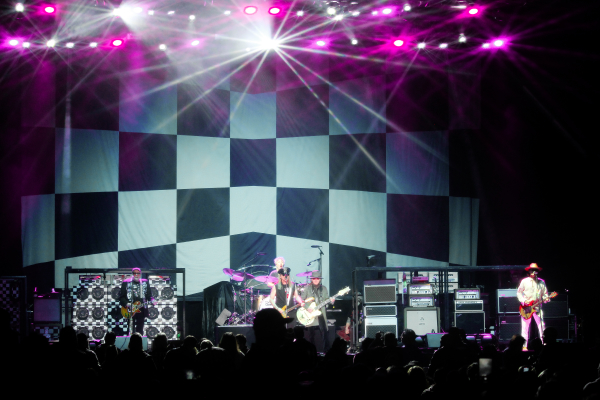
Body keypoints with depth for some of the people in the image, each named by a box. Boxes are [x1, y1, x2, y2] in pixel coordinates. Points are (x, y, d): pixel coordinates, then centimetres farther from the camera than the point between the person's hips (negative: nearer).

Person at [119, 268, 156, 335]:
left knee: (140, 331, 5)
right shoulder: (126, 283, 2)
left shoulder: (145, 283, 11)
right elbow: (121, 297, 1)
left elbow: (149, 295, 11)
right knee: (132, 331, -4)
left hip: (141, 310, 3)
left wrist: (152, 300, -9)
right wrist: (126, 303, -15)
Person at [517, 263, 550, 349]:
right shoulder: (525, 281, 4)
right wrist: (523, 301, -9)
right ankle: (524, 346, 1)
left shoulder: (541, 282, 11)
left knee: (541, 326, -7)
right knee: (525, 327, -3)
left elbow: (545, 294, 13)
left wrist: (546, 299, -9)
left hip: (538, 308, 2)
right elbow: (519, 292, 5)